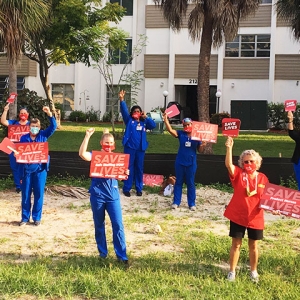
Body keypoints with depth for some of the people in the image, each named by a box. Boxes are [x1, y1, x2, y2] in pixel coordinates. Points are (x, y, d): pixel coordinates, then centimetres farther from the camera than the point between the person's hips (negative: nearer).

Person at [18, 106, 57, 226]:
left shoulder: (43, 135, 4)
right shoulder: (24, 138, 3)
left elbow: (53, 126, -8)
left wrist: (49, 114, -22)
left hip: (40, 169, 0)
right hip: (27, 169, 1)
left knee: (39, 194, 3)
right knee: (26, 194, 6)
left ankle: (37, 218, 14)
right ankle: (25, 217, 17)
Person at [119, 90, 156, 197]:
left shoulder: (144, 122, 9)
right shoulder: (129, 120, 3)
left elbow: (153, 125, -3)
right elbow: (124, 111, -11)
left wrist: (146, 117, -11)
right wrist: (122, 100, -25)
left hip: (140, 148, 3)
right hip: (130, 147, -3)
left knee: (139, 168, 9)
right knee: (129, 168, 0)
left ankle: (139, 188, 18)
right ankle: (126, 188, 5)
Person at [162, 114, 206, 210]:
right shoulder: (180, 134, -1)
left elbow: (200, 150, 4)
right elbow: (170, 130, -17)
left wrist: (203, 145, -17)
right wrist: (166, 119, -27)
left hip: (191, 163, 0)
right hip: (180, 162, 1)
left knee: (190, 183, 7)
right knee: (178, 182, 8)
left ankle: (192, 204, 14)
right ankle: (176, 202, 15)